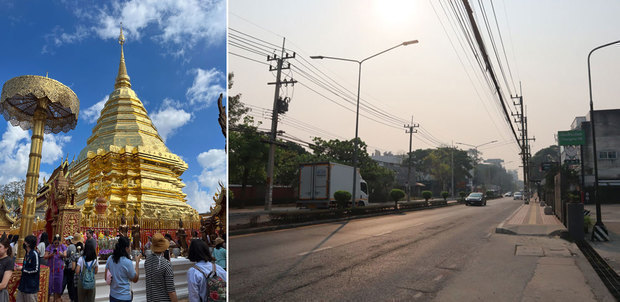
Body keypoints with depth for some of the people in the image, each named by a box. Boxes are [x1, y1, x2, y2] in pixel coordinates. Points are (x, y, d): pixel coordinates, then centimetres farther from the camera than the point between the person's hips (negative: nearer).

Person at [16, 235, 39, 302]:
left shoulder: (34, 254, -18)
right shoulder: (27, 253, 9)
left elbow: (35, 269, -18)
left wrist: (22, 269, -11)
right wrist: (19, 267, 6)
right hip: (23, 283, 9)